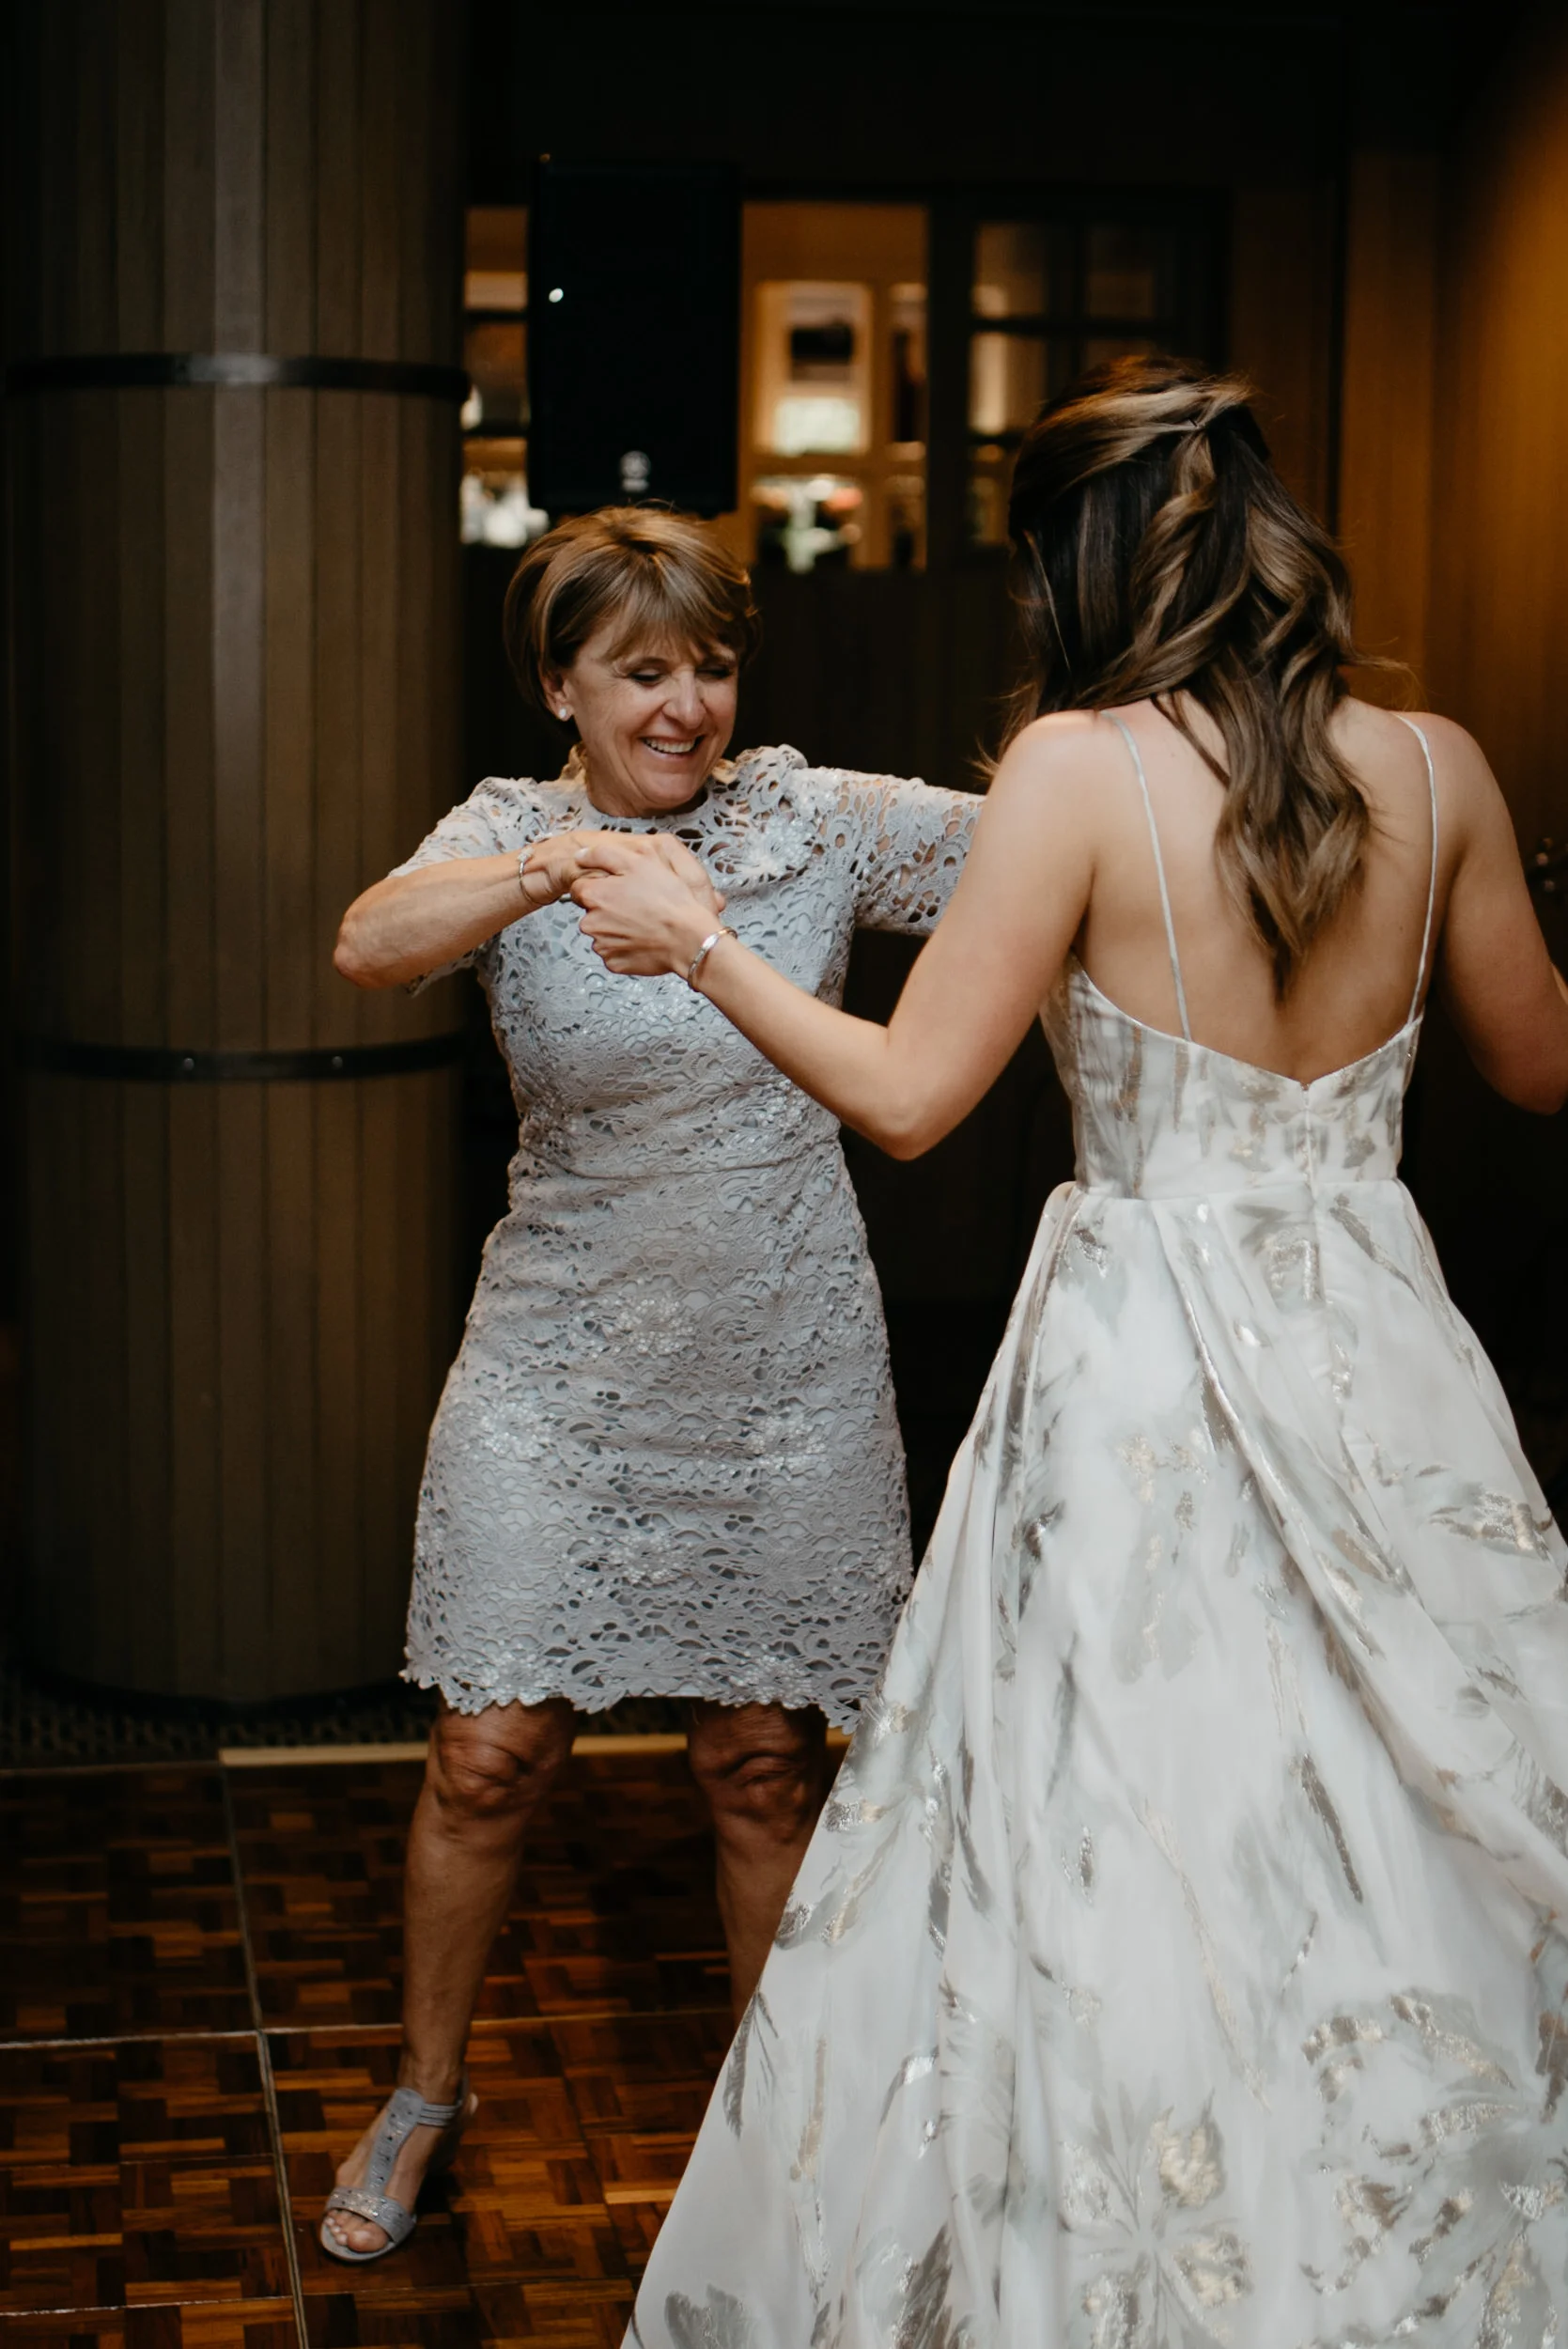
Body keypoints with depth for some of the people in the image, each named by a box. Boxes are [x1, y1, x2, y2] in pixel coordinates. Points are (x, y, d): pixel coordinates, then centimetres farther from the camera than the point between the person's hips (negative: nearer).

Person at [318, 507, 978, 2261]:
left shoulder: (820, 821, -2)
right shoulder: (512, 834, -5)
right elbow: (367, 948, -26)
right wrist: (562, 866, -43)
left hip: (786, 1372, 1)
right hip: (562, 1363, 0)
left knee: (765, 1766, 10)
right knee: (491, 1755, 3)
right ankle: (425, 2092, 28)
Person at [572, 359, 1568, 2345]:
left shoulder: (1081, 769, -12)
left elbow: (906, 1096, -11)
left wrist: (698, 944, 3)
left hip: (1150, 1365, -5)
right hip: (1379, 1359, 5)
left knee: (1134, 1886, 7)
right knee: (1404, 1866, 16)